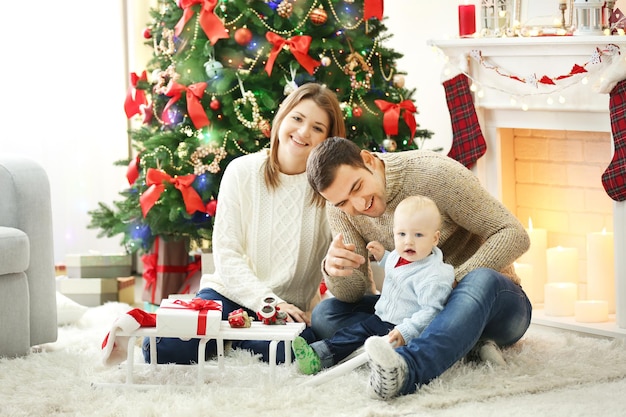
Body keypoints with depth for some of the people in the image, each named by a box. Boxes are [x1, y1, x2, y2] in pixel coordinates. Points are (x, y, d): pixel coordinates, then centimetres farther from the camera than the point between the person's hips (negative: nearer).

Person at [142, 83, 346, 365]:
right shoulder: (243, 171, -1)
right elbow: (226, 253, -4)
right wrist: (266, 300, -18)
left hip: (291, 307, 0)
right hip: (232, 295, 0)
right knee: (163, 350, -25)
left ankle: (232, 341, -2)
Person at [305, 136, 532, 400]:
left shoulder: (435, 173, -20)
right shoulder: (341, 208, -5)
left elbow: (515, 235, -20)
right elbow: (351, 294, -7)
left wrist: (453, 280, -30)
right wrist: (333, 270, -30)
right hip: (419, 307, 5)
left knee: (481, 280, -40)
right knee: (324, 315, -14)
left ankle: (405, 370, -64)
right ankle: (460, 343, -24)